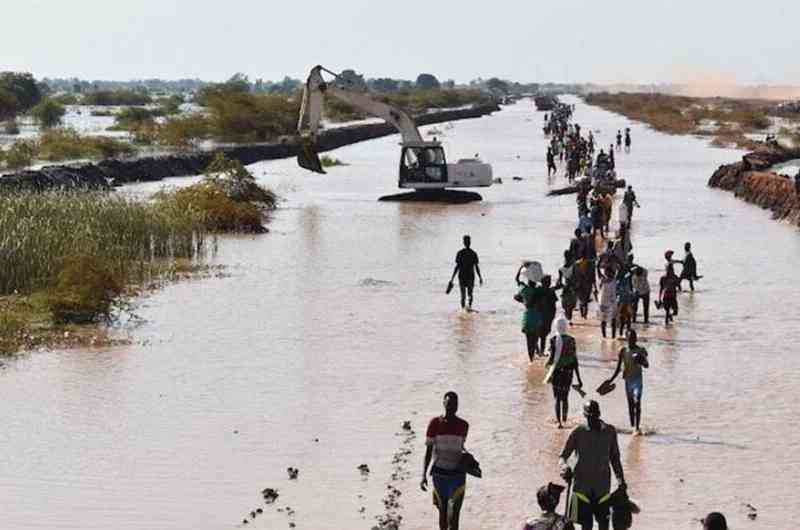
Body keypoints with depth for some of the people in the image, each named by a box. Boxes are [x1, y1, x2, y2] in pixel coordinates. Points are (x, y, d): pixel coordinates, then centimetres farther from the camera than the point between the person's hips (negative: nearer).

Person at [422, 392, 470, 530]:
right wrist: (424, 475, -9)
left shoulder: (463, 426, 1)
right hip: (439, 474, 0)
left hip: (457, 474, 0)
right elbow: (428, 451, -3)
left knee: (453, 515, -10)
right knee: (443, 511, 12)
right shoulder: (435, 424, -4)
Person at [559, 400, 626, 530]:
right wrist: (565, 467, -25)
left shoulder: (610, 432, 2)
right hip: (582, 484, -2)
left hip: (603, 487, 2)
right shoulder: (578, 433, -5)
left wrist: (621, 481, 10)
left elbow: (615, 458, 13)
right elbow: (563, 456, -2)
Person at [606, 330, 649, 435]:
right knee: (630, 404, 10)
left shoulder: (641, 351, -6)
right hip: (628, 380, 3)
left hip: (638, 379, -3)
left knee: (637, 402, -14)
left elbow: (647, 365, 3)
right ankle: (633, 426, 20)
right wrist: (611, 380, 2)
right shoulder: (623, 350, 0)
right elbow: (618, 368, 7)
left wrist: (641, 362, -19)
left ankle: (637, 427, -14)